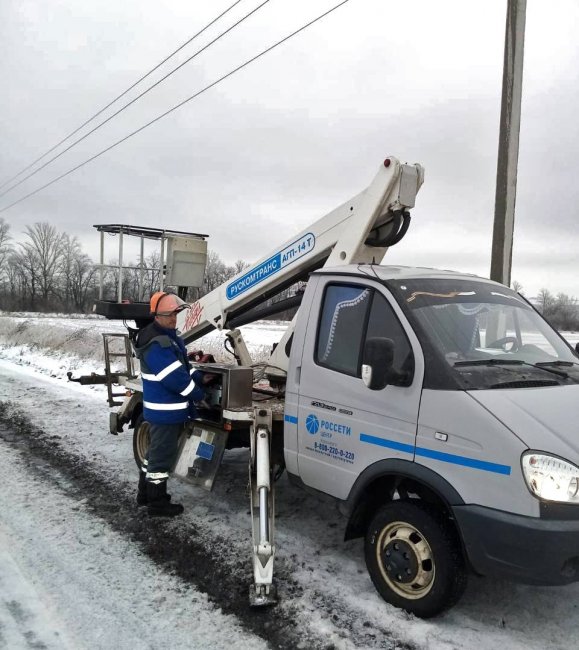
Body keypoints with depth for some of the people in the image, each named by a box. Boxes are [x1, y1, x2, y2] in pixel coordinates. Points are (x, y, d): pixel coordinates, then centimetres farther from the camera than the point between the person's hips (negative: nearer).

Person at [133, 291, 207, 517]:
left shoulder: (170, 335, 10)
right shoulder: (156, 345, -24)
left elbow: (182, 367, 18)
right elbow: (175, 378, -25)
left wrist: (199, 377, 3)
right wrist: (199, 395, -12)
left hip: (164, 408, 11)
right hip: (165, 410, -11)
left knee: (155, 450, 21)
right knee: (162, 455, 1)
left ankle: (145, 493, 35)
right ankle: (157, 503, 14)